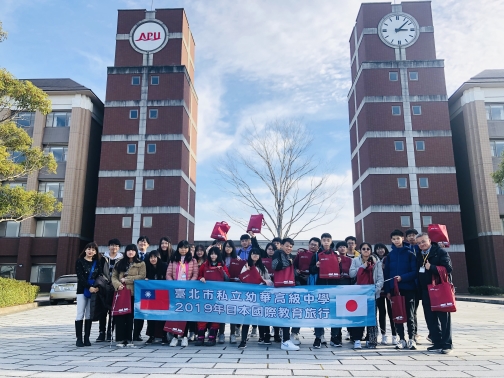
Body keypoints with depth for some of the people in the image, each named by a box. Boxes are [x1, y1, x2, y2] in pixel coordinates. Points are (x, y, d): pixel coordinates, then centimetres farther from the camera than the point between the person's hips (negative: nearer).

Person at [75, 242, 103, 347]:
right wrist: (89, 287, -18)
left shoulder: (97, 262, 11)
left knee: (89, 315, 4)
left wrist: (96, 287, -14)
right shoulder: (79, 261, 2)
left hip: (94, 290, 2)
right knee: (80, 314, -2)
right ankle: (79, 339, 2)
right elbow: (80, 277, -7)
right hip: (82, 290, -2)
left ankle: (86, 338, 9)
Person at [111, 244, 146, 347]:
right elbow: (114, 276, 11)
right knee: (119, 316, -2)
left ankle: (129, 339, 7)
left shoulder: (141, 264, 7)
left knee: (130, 316, -1)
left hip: (133, 292, -2)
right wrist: (118, 284, -10)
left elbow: (142, 276, -6)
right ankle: (120, 339, 5)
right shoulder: (120, 263, 17)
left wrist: (126, 279, -8)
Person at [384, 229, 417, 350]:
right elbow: (386, 273, 6)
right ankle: (401, 339, 15)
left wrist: (402, 277, -20)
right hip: (394, 289, 3)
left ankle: (411, 339, 14)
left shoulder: (410, 254, -2)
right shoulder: (390, 255, 7)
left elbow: (415, 272, -7)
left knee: (410, 314, 5)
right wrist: (387, 290, 1)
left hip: (408, 288, -3)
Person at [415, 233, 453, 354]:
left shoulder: (440, 252, -7)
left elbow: (448, 268, -17)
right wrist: (419, 291, 10)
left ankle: (446, 344, 7)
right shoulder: (419, 256, 13)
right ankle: (437, 343, 17)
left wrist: (431, 268, -24)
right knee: (430, 319, 9)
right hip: (426, 292, 6)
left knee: (444, 317, 1)